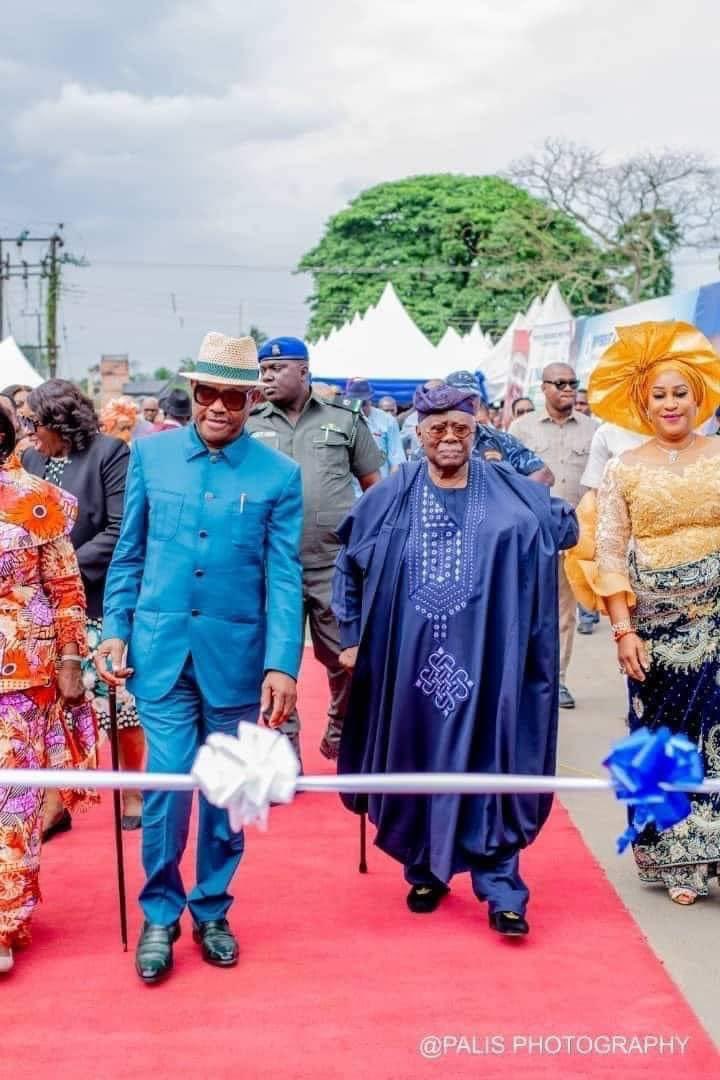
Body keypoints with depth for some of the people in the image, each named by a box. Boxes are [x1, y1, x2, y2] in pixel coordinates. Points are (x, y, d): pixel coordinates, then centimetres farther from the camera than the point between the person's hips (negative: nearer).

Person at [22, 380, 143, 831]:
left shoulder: (109, 453, -9)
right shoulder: (31, 460, 7)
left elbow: (122, 531, -14)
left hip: (104, 603, -5)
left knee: (122, 702, 6)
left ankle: (132, 793, 24)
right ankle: (54, 804, 21)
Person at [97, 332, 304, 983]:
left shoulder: (278, 475, -3)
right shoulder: (150, 454, 2)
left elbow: (284, 577, -5)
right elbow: (129, 554, 8)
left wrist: (282, 664, -11)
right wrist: (115, 630, 3)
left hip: (235, 652, 0)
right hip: (161, 647, 0)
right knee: (167, 783, -3)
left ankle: (212, 910, 30)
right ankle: (159, 915, 19)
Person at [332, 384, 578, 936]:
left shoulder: (511, 495, 2)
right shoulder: (390, 497, 2)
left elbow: (566, 528, 8)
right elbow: (350, 566, 9)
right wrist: (352, 636, 7)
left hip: (483, 658, -1)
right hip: (410, 657, 1)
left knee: (486, 763, 1)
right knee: (415, 760, 11)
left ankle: (501, 888, 11)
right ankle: (425, 871, 30)